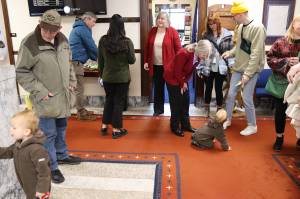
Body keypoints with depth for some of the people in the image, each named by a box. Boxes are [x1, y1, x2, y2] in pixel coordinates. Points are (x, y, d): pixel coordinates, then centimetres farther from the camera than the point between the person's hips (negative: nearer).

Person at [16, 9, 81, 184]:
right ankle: (52, 167, 22)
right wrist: (39, 91, -17)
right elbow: (21, 72, -12)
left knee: (62, 127, 22)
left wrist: (72, 82, 7)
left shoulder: (63, 40, 1)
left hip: (63, 95, 6)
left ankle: (62, 155, 43)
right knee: (49, 134, 4)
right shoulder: (30, 43, -17)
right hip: (46, 99, -6)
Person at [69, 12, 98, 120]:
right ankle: (81, 113, 4)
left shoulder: (78, 28, 22)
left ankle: (81, 110, 22)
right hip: (76, 61, -10)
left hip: (74, 60, 10)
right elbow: (91, 46, -11)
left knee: (78, 88, 14)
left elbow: (85, 47, 22)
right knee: (79, 88, -4)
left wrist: (95, 58, 16)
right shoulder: (83, 29, -10)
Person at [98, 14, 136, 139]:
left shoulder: (103, 40, -6)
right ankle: (116, 129, 18)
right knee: (119, 102, 9)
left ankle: (104, 126, 28)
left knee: (109, 100, 20)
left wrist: (101, 73, 16)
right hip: (122, 77, -3)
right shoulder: (127, 42, -14)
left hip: (107, 77, 3)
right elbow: (132, 60, -4)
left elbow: (100, 60, 2)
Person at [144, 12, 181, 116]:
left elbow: (178, 48, -8)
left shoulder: (172, 32, -7)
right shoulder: (152, 31, 5)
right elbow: (147, 47, 9)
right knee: (158, 88, 13)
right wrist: (146, 61, 5)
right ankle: (158, 109, 27)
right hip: (155, 66, 4)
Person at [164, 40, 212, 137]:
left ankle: (186, 125, 22)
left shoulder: (198, 56, -9)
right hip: (172, 77, -8)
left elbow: (191, 70, 3)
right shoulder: (184, 53, -31)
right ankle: (175, 127, 11)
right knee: (176, 103, -3)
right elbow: (177, 72, -23)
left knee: (186, 101, 9)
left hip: (182, 79, 8)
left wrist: (185, 82, -6)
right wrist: (182, 84, -11)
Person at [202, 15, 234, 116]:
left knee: (218, 88, 9)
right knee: (208, 88, 15)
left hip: (220, 67, -2)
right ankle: (207, 108, 33)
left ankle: (219, 109, 26)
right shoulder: (206, 34, 1)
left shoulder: (227, 35, -6)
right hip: (208, 66, 2)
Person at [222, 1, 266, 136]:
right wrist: (230, 53, -2)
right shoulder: (241, 27, 6)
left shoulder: (257, 27, -18)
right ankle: (228, 120, 29)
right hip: (238, 68, 7)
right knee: (231, 94, 11)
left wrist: (248, 73, -21)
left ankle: (252, 126, 19)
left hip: (251, 69, -7)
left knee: (247, 99, -2)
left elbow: (256, 53, -21)